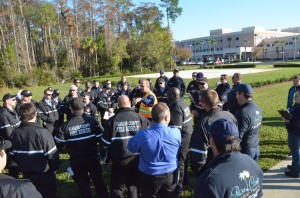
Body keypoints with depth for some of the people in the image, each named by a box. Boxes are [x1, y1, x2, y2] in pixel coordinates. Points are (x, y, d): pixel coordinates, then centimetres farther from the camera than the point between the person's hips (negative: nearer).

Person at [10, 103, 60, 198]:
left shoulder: (15, 133, -9)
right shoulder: (42, 132, -25)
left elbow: (12, 154, 2)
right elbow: (52, 155, -20)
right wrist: (54, 168, -1)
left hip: (27, 176, 5)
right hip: (45, 175, -5)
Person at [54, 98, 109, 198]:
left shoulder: (65, 125, -12)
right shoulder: (92, 121, -11)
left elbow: (58, 143, -6)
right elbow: (101, 138, -6)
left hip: (76, 161, -1)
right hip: (93, 158, 1)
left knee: (83, 184, 16)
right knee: (98, 181, 18)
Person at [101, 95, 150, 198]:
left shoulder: (112, 120, -8)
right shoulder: (140, 118, -7)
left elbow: (106, 142, -3)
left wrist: (107, 158, 10)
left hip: (119, 159, -1)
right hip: (137, 159, 1)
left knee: (116, 189, 17)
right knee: (134, 186, 20)